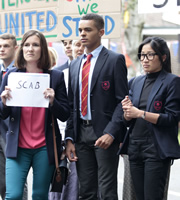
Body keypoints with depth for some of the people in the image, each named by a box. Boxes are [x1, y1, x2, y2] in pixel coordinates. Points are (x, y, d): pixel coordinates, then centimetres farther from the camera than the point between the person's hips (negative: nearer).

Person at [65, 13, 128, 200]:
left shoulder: (115, 60, -2)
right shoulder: (75, 65, 16)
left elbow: (122, 100, -8)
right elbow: (71, 105, 16)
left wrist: (111, 133, -18)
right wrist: (69, 138, 7)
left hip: (104, 134, -6)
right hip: (81, 133, 6)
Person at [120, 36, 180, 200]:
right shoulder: (137, 82, 15)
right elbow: (128, 121, 15)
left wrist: (140, 113, -15)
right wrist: (127, 111, -8)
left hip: (157, 150, -6)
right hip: (135, 148, 6)